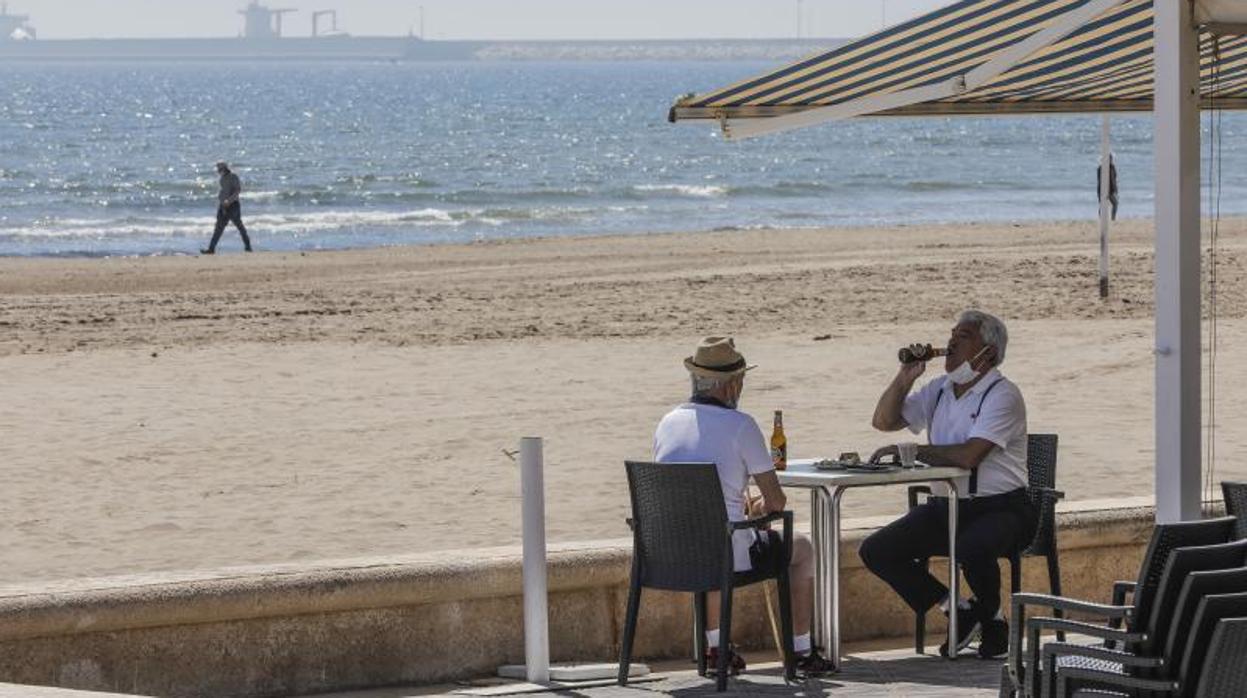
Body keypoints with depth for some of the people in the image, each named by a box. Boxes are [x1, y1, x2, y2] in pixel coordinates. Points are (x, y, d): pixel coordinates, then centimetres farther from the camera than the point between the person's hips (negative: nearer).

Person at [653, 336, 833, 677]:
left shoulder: (667, 423, 6)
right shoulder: (740, 425, -11)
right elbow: (776, 501, -6)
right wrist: (758, 508, 17)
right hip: (727, 553, -5)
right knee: (801, 548, 22)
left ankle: (714, 647, 41)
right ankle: (802, 652, 26)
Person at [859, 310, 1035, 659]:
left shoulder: (1002, 395, -11)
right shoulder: (940, 389, 13)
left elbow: (969, 455, -23)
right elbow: (884, 421, 16)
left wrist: (910, 450, -17)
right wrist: (905, 377, 1)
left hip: (1000, 509, -7)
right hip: (947, 505, 7)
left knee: (972, 549, -39)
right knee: (876, 551, -8)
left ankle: (991, 618, -7)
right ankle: (958, 613, -1)